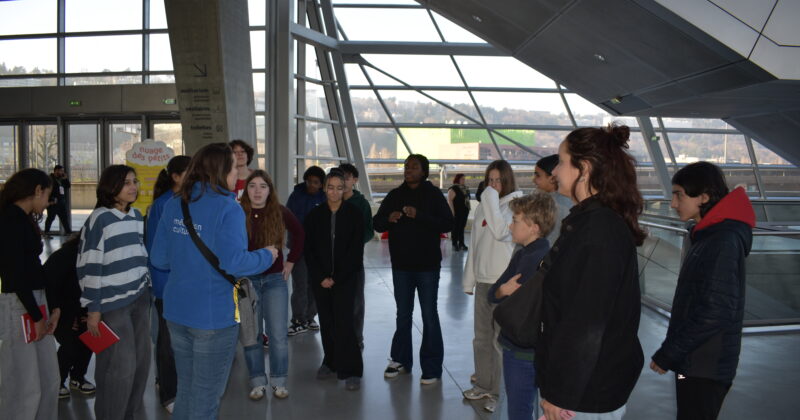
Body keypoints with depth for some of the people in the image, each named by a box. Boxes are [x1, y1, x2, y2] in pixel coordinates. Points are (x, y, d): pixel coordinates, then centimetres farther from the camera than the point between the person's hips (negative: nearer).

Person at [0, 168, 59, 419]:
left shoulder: (25, 219, 15)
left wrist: (52, 307, 10)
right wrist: (36, 315, -13)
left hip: (36, 301, 9)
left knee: (49, 380, 13)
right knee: (24, 385, -2)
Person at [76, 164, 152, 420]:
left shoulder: (137, 216, 9)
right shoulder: (100, 219, -11)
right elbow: (89, 266, -12)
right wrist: (93, 308, -12)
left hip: (139, 298, 6)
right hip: (112, 303, -6)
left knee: (141, 361, 11)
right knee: (120, 366, -1)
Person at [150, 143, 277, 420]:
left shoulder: (173, 205, 3)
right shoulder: (228, 209, -16)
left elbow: (159, 259, 7)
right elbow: (233, 263, -23)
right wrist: (267, 256, -6)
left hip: (176, 311, 6)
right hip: (214, 315, -6)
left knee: (185, 392, 22)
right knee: (205, 398, 10)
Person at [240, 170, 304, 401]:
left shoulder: (280, 212, -3)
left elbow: (299, 234, 13)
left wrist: (291, 261, 9)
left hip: (275, 279, 1)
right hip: (246, 280, -1)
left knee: (278, 335, 1)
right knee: (251, 335, 8)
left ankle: (279, 381, 18)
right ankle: (258, 382, 22)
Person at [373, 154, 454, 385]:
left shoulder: (433, 194, -5)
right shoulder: (395, 195, 7)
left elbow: (448, 224, -15)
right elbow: (376, 223, 8)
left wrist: (419, 216, -26)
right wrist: (388, 219, -14)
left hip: (427, 265, -4)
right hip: (401, 264, 4)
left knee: (429, 315, 2)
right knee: (403, 314, 15)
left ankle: (432, 367, 11)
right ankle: (401, 360, 29)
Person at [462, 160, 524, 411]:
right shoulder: (483, 206, 12)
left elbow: (501, 231, -25)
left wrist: (492, 200, -17)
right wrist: (469, 278, 14)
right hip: (483, 280, 7)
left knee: (502, 339, -1)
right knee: (482, 337, 16)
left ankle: (501, 392, 11)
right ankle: (484, 385, 30)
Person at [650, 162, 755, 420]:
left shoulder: (723, 241, -18)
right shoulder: (710, 236, 11)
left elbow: (716, 311, -24)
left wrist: (667, 354, -17)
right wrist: (671, 352, 14)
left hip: (704, 369, -9)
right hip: (696, 362, 9)